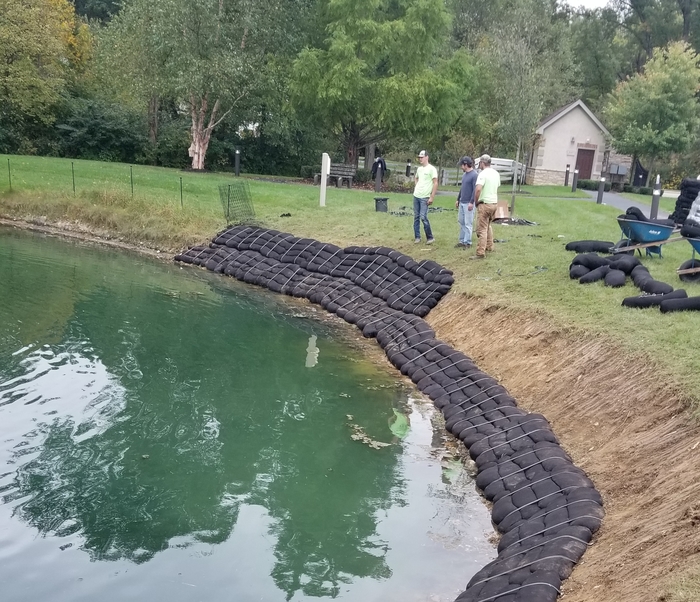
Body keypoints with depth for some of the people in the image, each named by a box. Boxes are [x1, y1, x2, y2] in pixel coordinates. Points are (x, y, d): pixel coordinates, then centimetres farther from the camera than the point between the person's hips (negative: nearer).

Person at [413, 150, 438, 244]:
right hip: (416, 196, 7)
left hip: (425, 197, -7)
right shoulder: (419, 169, 13)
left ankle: (430, 238, -2)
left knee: (423, 217, -12)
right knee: (416, 217, 7)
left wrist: (431, 197, -17)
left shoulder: (431, 169, -9)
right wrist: (416, 188, 13)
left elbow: (435, 183, -12)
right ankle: (417, 237, 14)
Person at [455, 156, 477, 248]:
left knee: (468, 223, -3)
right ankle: (461, 241, 19)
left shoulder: (474, 175, -13)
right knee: (461, 222, 11)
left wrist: (471, 202, -20)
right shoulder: (464, 174, 13)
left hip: (468, 203, -8)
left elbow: (475, 190, -17)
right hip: (462, 203, 8)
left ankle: (467, 243, 4)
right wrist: (458, 199, 21)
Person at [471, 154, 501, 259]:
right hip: (494, 202, 8)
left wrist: (476, 202, -12)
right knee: (488, 225, 24)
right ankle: (489, 247, 31)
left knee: (482, 229, -6)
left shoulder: (483, 174, -15)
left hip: (485, 204, -8)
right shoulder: (496, 174, 10)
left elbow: (478, 189, -26)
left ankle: (481, 253, -8)